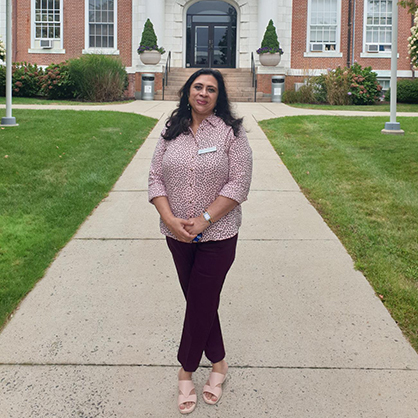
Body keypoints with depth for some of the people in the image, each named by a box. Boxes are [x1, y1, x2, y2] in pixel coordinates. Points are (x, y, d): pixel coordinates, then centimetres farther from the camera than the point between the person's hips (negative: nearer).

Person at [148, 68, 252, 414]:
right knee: (199, 301, 14)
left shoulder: (231, 132, -5)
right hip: (178, 235, 4)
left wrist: (203, 220, -17)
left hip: (218, 235, -4)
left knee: (200, 305, 2)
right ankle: (218, 362, 33)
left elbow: (238, 184, -11)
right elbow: (156, 178, 3)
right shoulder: (172, 132, 5)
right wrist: (170, 220, -13)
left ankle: (186, 371, 21)